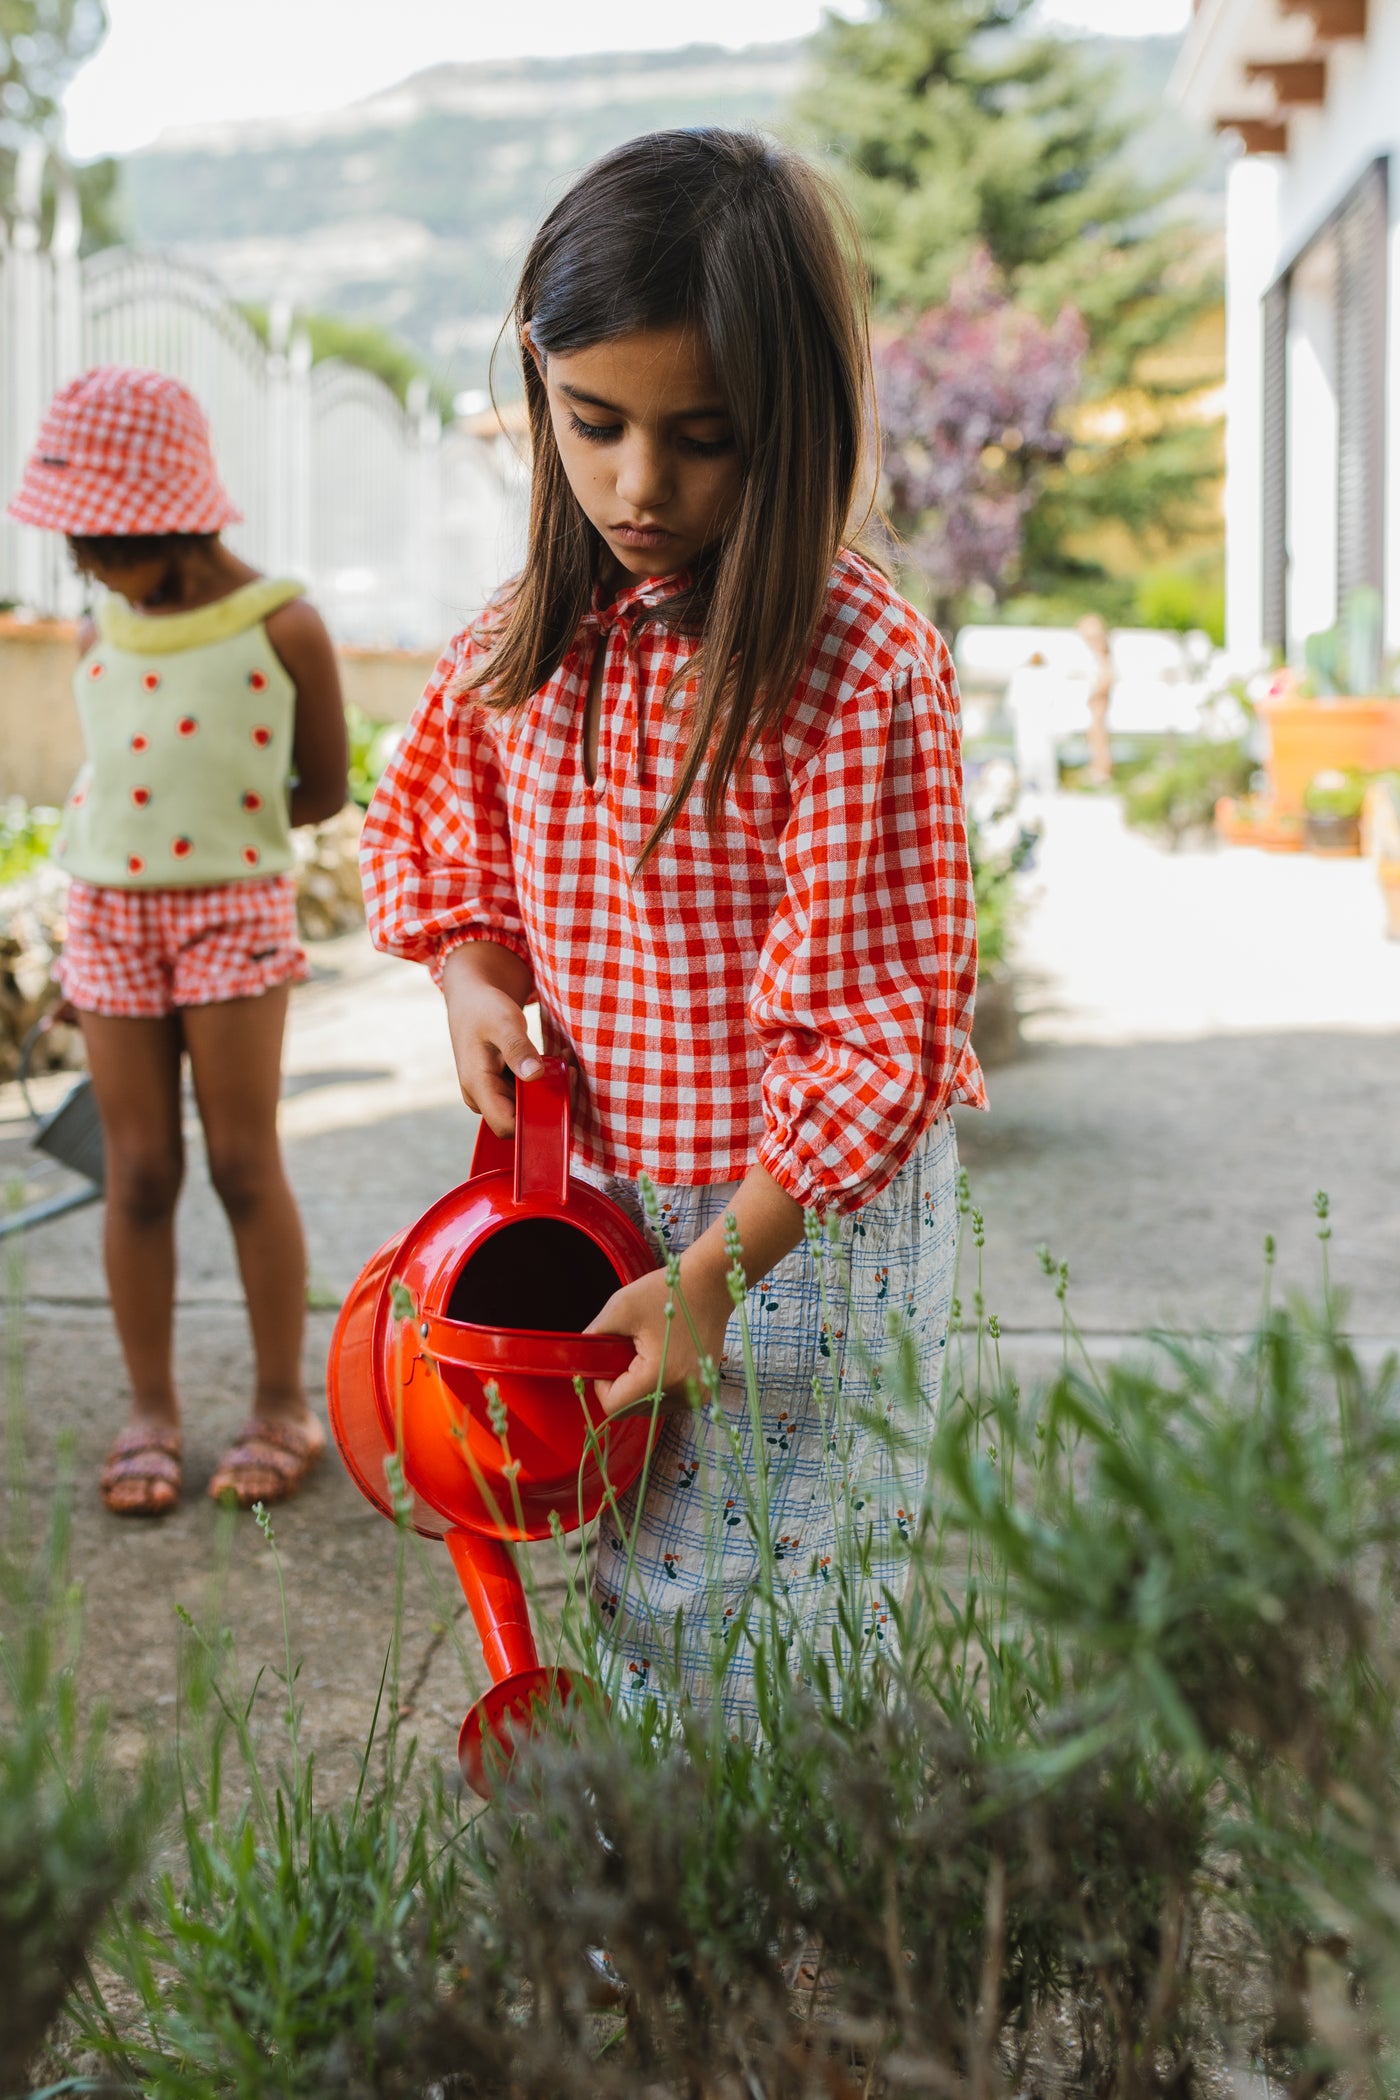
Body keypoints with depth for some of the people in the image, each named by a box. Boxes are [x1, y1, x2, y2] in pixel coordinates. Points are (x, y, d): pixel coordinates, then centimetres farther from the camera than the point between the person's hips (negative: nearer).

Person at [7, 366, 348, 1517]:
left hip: (234, 910, -3)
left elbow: (322, 790, 1)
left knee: (244, 1162, -2)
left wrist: (206, 828, 3)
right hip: (110, 912, 4)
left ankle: (284, 1403, 10)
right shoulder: (98, 636, 5)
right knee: (139, 1171, 4)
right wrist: (174, 826, 4)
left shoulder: (281, 627, -8)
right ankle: (151, 1411, 13)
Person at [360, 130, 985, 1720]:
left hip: (807, 1216, -6)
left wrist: (717, 1269, -18)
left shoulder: (862, 669, -22)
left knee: (770, 1627, 5)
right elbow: (431, 822, 17)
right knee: (629, 1599, 20)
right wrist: (472, 976, -4)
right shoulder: (533, 635, -2)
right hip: (592, 1182, 6)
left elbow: (873, 1028, -20)